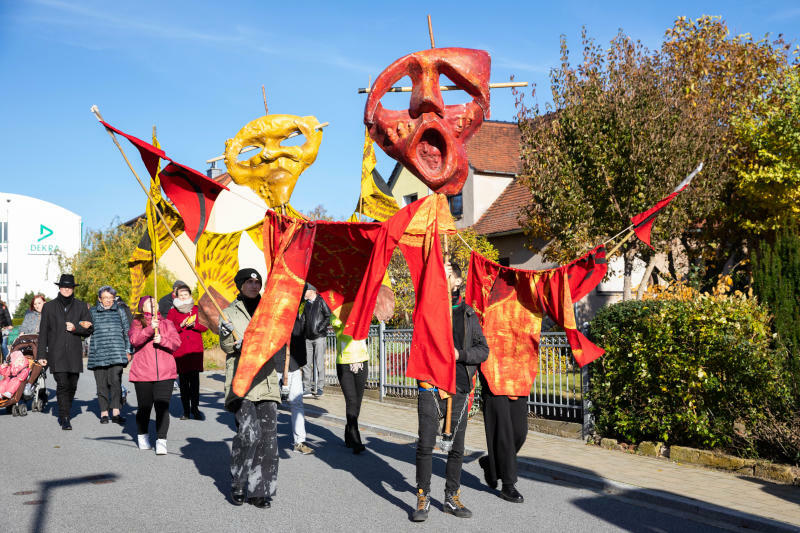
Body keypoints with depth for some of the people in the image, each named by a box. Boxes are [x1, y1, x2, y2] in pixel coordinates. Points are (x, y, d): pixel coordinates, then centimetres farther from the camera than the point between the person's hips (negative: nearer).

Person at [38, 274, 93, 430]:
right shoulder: (49, 307, 10)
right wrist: (41, 355, 4)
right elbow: (43, 332, 9)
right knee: (62, 385, -11)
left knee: (72, 386, 6)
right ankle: (65, 418, -11)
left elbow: (89, 328, 8)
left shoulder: (81, 306, 11)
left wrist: (76, 328, -12)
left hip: (74, 353, 2)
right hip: (56, 353, -2)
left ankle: (64, 414, 24)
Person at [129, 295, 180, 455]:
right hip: (142, 374, -1)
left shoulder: (167, 324, 15)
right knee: (144, 407, 8)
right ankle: (143, 437, 31)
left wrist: (162, 340, -14)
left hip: (165, 374, 1)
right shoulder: (137, 323, 8)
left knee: (162, 407, -9)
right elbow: (134, 340, -12)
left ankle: (161, 441, -8)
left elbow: (176, 342, 3)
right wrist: (150, 329, -24)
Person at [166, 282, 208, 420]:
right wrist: (181, 325, -12)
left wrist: (194, 324, -9)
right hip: (179, 350, 0)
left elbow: (205, 326, 8)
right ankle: (186, 410, 7)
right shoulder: (172, 312, 10)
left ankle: (195, 408, 2)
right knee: (183, 380, 1)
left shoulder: (197, 310, 14)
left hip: (196, 349, 0)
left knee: (195, 379, -6)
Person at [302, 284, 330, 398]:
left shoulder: (321, 301, -4)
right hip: (308, 338, 6)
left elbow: (329, 317, -8)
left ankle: (319, 387, 4)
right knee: (306, 363, 3)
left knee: (319, 363, -3)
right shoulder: (306, 304, 14)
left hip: (319, 337, -6)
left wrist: (320, 328, -11)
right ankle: (306, 388, 7)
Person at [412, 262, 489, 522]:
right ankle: (423, 498, 10)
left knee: (456, 447, 9)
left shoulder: (468, 314, 10)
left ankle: (452, 498, 23)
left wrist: (460, 354, -11)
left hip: (459, 388, 2)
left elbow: (483, 350, 8)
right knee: (425, 444, -4)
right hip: (430, 386, -2)